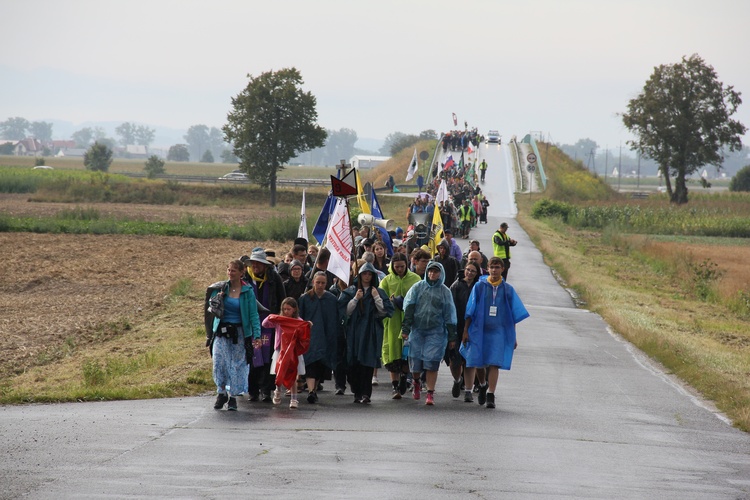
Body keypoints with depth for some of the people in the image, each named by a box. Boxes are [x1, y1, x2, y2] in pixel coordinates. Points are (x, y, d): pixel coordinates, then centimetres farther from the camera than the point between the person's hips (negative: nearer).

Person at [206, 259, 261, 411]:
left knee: (237, 365, 1)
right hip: (221, 331, 1)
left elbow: (253, 315, -4)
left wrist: (257, 335, -13)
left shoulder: (247, 291, -2)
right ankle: (221, 392, 7)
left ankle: (233, 397, 12)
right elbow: (213, 309, 12)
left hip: (240, 333, -1)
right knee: (219, 362, -10)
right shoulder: (220, 289, 3)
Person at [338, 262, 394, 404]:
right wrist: (355, 299, -9)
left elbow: (385, 312, 2)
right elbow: (345, 311, 2)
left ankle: (365, 393, -12)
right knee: (354, 363, -2)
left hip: (371, 333, -1)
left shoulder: (379, 292, 10)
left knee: (368, 363, -10)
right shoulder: (350, 291, 10)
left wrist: (377, 298, -8)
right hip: (354, 332, 1)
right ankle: (357, 392, 8)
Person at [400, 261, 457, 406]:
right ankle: (416, 382, 35)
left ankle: (430, 394, -1)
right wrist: (405, 328, -5)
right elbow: (408, 308, 3)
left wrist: (452, 336, 6)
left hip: (436, 332, -1)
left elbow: (449, 315, 7)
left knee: (432, 363, -8)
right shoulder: (417, 288, 5)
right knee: (415, 361, 3)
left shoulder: (444, 291, 6)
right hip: (417, 330, 1)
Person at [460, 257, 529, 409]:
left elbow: (513, 315, 10)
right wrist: (465, 331, 1)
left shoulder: (508, 290, 6)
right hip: (479, 330, 0)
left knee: (494, 364, -10)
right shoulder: (479, 286, 4)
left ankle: (490, 396, -8)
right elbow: (470, 311, 6)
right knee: (478, 362, 4)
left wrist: (513, 337, 8)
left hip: (498, 332, 0)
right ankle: (482, 385, 33)